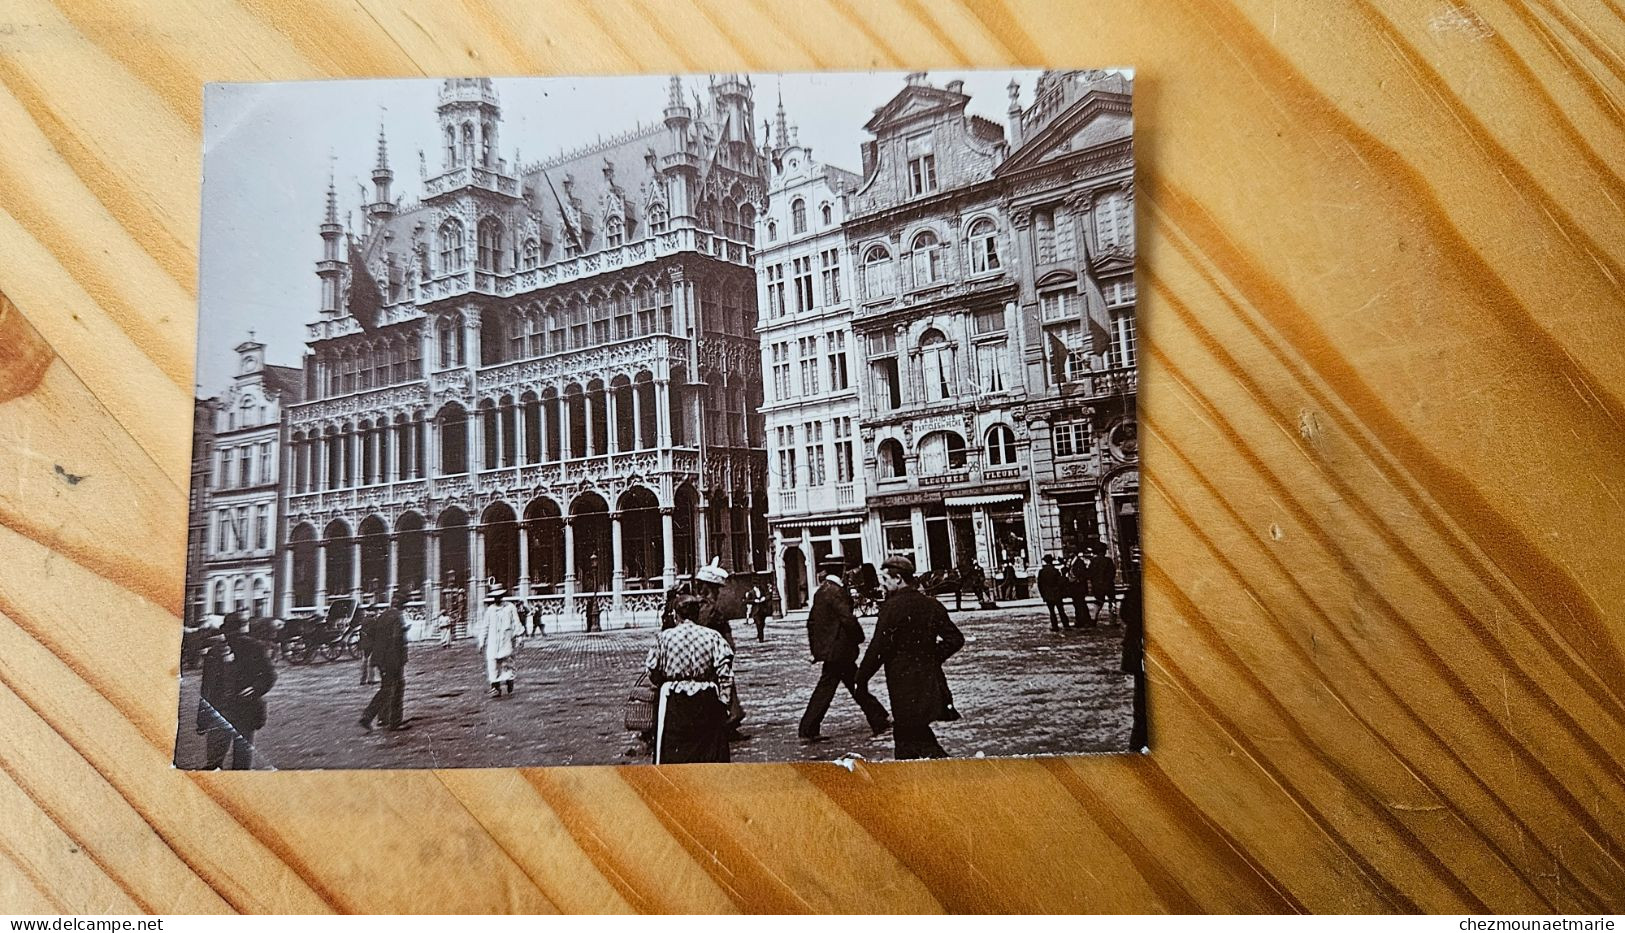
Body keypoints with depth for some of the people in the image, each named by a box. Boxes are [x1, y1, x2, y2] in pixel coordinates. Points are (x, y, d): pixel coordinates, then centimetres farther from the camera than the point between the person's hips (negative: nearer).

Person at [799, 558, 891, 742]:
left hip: (827, 647, 10)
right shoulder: (836, 591, -17)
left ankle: (879, 722, 20)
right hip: (838, 649, -10)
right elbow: (847, 618, -22)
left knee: (857, 686, 14)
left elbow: (812, 621, 17)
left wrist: (814, 646, 20)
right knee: (825, 689, -1)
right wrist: (859, 637, -6)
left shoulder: (820, 591, 12)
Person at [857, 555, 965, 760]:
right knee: (905, 735, 18)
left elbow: (879, 647, -16)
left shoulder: (893, 606, -14)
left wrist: (862, 677, -5)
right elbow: (955, 639, 10)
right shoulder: (931, 605, 8)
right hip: (930, 682, 8)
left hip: (905, 686, -8)